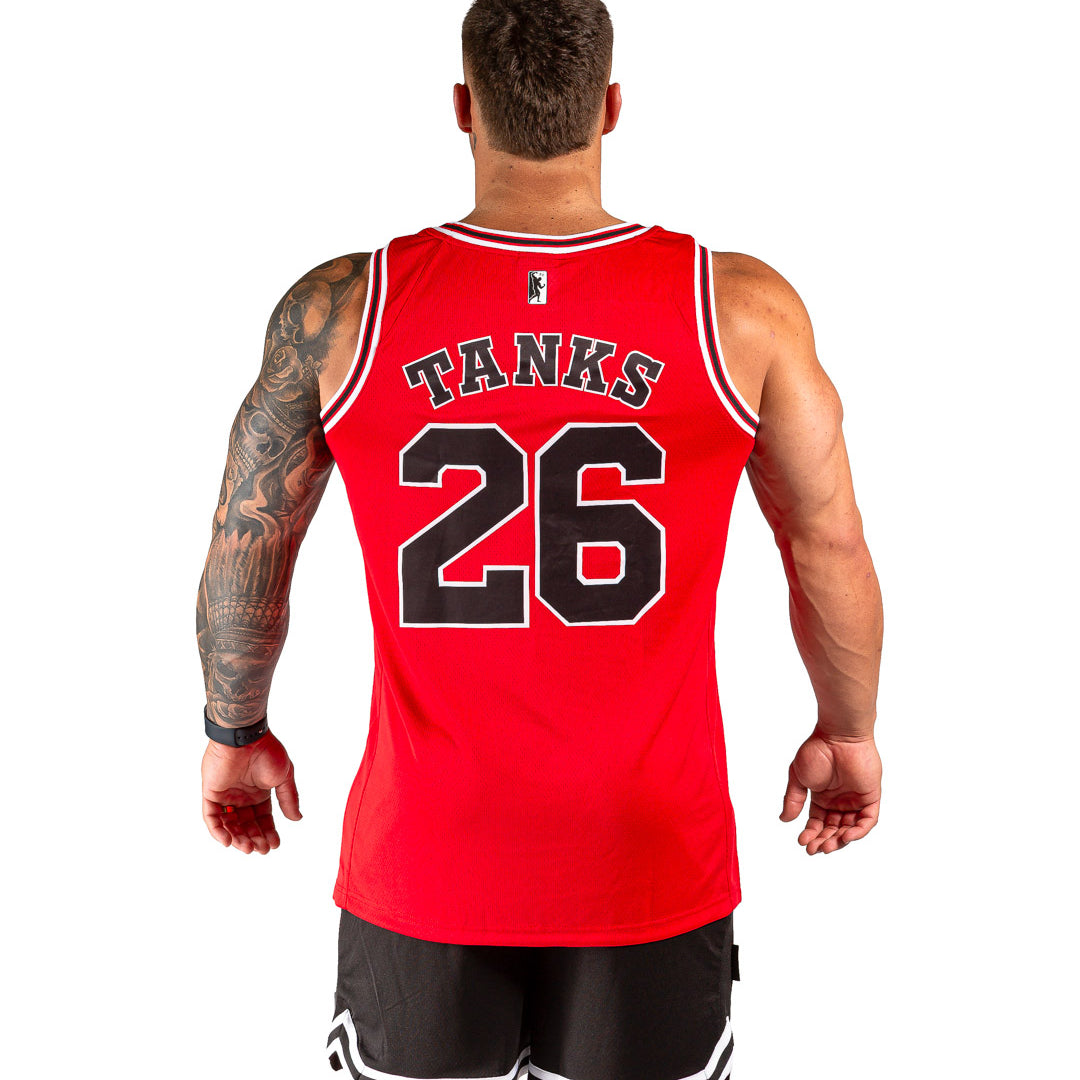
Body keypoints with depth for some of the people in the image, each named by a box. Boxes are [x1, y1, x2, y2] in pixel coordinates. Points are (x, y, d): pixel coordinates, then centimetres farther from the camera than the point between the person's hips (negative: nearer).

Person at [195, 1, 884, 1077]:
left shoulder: (338, 310, -8)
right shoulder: (743, 308, -9)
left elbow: (242, 552, 0)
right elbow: (832, 551, 0)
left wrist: (235, 733, 17)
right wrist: (848, 733, 17)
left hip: (420, 866, 1)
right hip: (655, 866, 0)